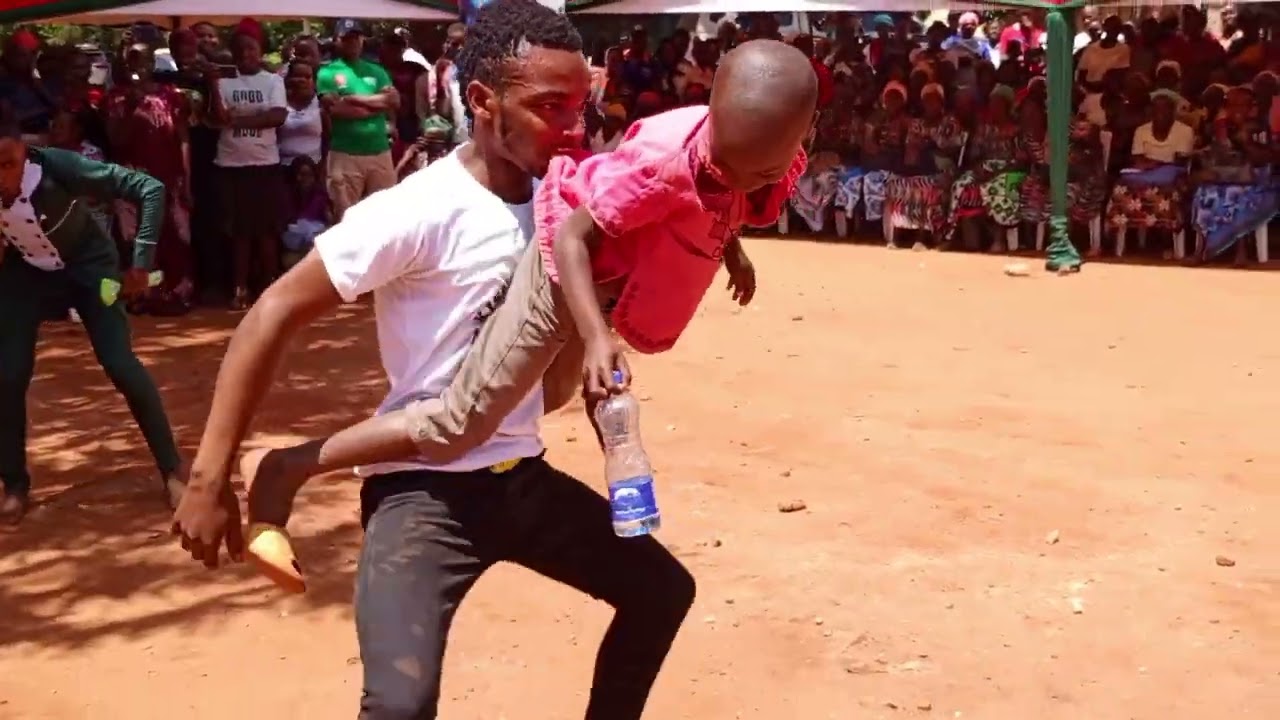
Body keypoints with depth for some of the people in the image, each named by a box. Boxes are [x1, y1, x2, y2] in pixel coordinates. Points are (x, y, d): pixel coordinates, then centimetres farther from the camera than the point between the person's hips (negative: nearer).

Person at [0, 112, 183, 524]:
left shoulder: (59, 167, -36)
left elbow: (151, 190, -32)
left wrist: (142, 262, -33)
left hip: (86, 264, -2)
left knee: (121, 366, -12)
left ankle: (172, 472, 2)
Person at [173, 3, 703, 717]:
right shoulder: (419, 210, -20)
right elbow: (275, 314, -18)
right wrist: (210, 479, -20)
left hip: (522, 476, 8)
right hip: (423, 487, -7)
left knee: (664, 590, 18)